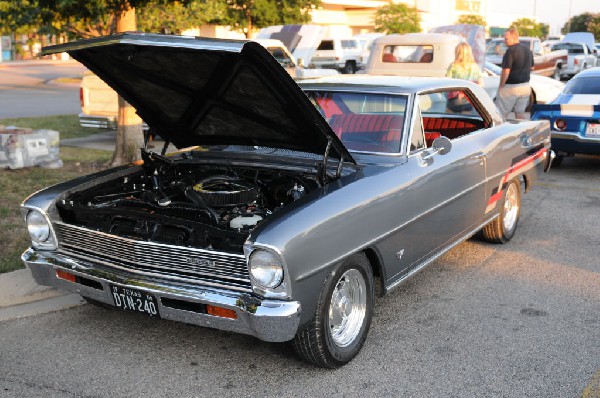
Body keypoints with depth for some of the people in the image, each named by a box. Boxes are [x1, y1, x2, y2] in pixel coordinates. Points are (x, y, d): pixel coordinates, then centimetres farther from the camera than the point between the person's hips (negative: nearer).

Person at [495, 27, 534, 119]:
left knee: (501, 114, 1)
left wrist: (501, 86, -11)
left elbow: (506, 71, -19)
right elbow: (531, 67, 20)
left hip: (511, 87, -8)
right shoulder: (528, 51, 10)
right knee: (521, 113, 12)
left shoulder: (510, 51, -17)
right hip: (525, 87, 8)